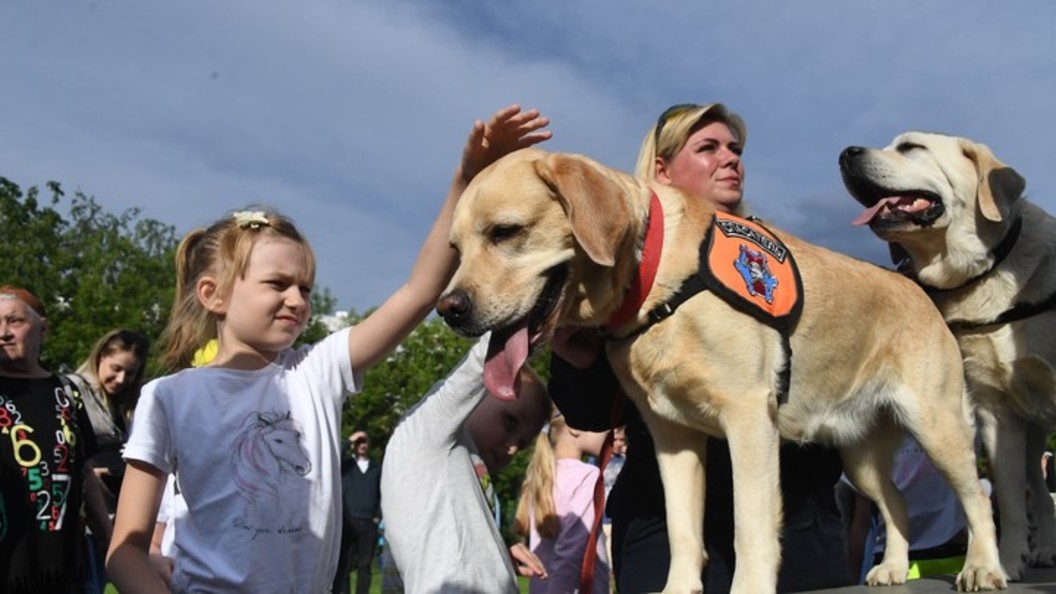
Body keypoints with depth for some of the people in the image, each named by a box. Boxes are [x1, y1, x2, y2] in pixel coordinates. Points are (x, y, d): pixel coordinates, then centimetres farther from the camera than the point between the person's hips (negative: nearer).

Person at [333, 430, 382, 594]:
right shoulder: (345, 465, 9)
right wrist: (349, 440, -8)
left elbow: (382, 493, 13)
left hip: (369, 523, 2)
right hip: (348, 522, -2)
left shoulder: (377, 468, 14)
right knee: (343, 564, -4)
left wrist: (378, 516, 2)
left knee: (364, 565, 5)